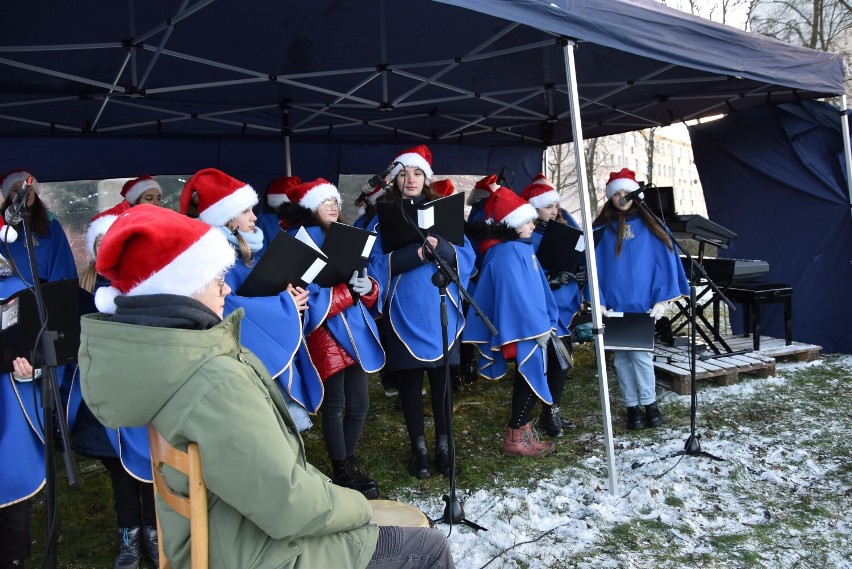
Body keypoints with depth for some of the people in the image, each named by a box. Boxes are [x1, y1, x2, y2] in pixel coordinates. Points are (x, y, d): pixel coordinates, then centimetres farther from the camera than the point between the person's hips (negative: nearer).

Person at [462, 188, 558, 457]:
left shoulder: (520, 247, 11)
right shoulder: (507, 252, -19)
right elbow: (516, 294, -22)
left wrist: (546, 321, 12)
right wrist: (539, 328, -17)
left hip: (531, 326, 9)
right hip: (524, 330, -9)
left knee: (529, 378, 16)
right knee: (531, 378, -3)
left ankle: (522, 429, 27)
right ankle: (516, 438, 7)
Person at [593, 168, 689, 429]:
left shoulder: (651, 227, 4)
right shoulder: (600, 230, 5)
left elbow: (664, 263, 1)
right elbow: (594, 267, 3)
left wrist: (662, 300, -5)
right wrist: (598, 301, -6)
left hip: (642, 303, -1)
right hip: (613, 304, 1)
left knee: (640, 353, -6)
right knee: (620, 356, 5)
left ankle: (650, 405, 11)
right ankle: (632, 407, 16)